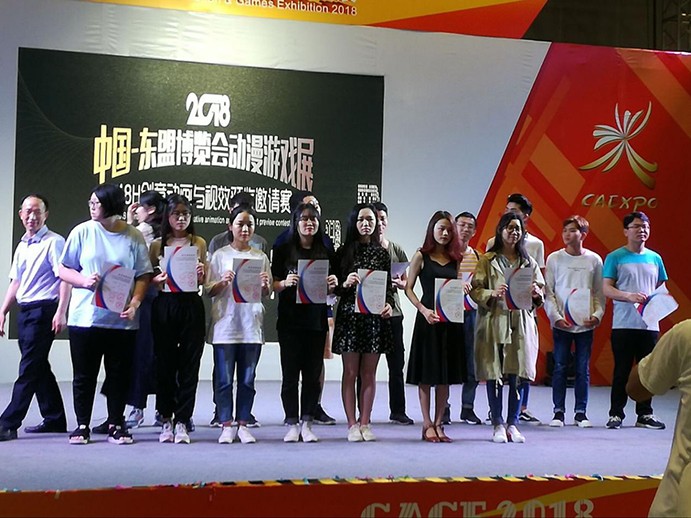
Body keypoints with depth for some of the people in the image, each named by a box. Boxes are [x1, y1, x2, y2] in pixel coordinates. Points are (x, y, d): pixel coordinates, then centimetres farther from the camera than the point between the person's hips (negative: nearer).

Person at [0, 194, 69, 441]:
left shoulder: (54, 242, -8)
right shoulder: (22, 245, 16)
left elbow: (65, 279, -14)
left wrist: (60, 313, -22)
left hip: (43, 310, -8)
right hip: (24, 310, 8)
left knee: (29, 369, -7)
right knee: (40, 368, 12)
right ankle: (54, 419, 22)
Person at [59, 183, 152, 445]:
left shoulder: (133, 236, 1)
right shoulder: (82, 232, 2)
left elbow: (143, 275, 2)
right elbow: (64, 270, 6)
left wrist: (135, 302, -13)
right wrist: (84, 281, -13)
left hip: (121, 319, 0)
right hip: (85, 316, 0)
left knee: (119, 375, 6)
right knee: (84, 375, 7)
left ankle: (116, 425, 18)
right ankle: (82, 425, 20)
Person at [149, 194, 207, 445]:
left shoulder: (199, 243, 8)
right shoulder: (157, 245, 7)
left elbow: (203, 281, 10)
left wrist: (200, 275, -11)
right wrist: (155, 281, -12)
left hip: (191, 306, 0)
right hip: (164, 306, 0)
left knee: (189, 364, 1)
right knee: (165, 363, 5)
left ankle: (182, 421, 8)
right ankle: (166, 419, 16)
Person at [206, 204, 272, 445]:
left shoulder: (260, 257, 10)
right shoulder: (220, 255, 3)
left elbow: (267, 294, 12)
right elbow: (209, 291, 2)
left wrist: (265, 285, -9)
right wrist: (223, 282, -17)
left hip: (251, 325, 2)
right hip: (225, 324, -2)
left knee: (248, 379, 6)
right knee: (224, 379, 1)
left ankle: (243, 425, 14)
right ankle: (227, 425, 9)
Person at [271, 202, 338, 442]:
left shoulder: (326, 253, 9)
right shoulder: (283, 251, 2)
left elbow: (331, 292, 14)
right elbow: (273, 285, 1)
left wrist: (332, 285, -8)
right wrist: (285, 283, -19)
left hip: (317, 321, 2)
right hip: (290, 321, -2)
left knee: (313, 375, 5)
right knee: (290, 374, 1)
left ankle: (307, 424, 13)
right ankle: (292, 424, 9)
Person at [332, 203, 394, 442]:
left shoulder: (382, 253, 10)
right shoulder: (344, 252, 3)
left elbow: (388, 286, 11)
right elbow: (334, 287, 3)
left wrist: (388, 304, -7)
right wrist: (346, 283, -17)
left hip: (375, 316, 2)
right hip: (349, 315, -2)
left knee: (369, 373, 6)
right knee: (350, 372, 1)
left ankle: (365, 423, 14)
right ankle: (352, 424, 8)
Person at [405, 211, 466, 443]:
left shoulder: (455, 258, 12)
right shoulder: (421, 256, 0)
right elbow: (408, 288, -3)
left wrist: (463, 290, -6)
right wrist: (423, 310, -16)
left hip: (451, 320, 4)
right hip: (428, 319, -4)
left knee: (446, 375, 7)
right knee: (426, 374, 0)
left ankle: (438, 424, 15)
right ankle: (427, 425, 9)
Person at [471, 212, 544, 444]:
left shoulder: (528, 261, 13)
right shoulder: (487, 260, 5)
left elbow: (541, 289, 14)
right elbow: (475, 290, -1)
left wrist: (536, 293, -8)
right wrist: (493, 294, -19)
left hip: (521, 323, 2)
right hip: (494, 322, -2)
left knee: (518, 374, 1)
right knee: (494, 374, 0)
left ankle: (513, 423, 13)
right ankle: (498, 424, 11)